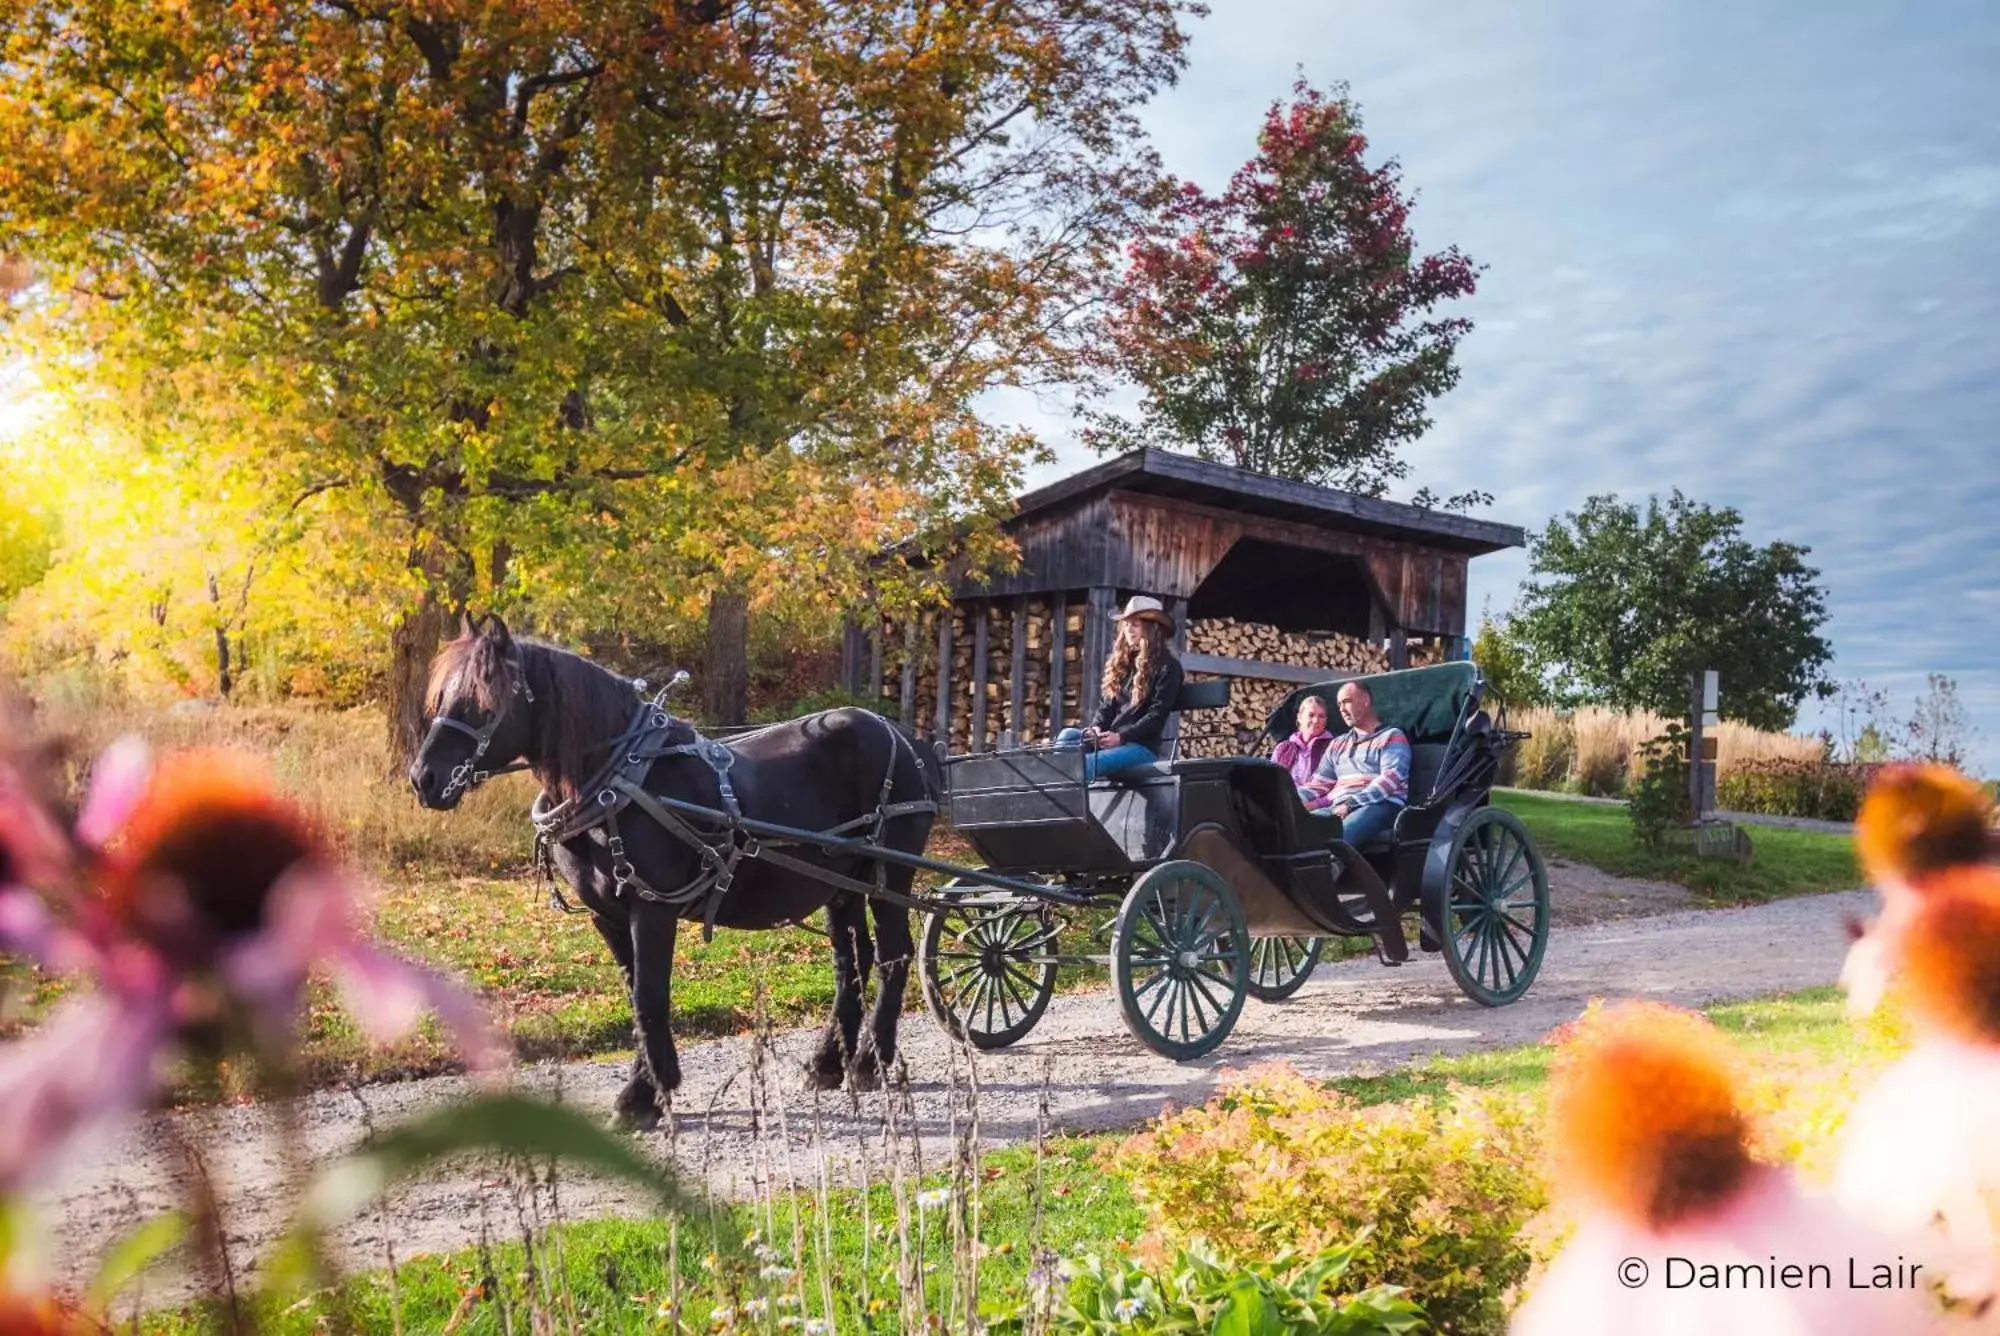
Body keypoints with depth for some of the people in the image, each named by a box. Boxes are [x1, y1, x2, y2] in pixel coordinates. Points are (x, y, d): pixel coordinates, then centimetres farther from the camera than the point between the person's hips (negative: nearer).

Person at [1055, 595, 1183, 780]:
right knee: (1067, 736, -22)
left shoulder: (1167, 666, -2)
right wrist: (1098, 727, -4)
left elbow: (1158, 714, -11)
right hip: (1110, 739, 7)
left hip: (1143, 745, -7)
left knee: (1085, 763, -32)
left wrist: (1121, 737, -20)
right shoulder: (1122, 661, 21)